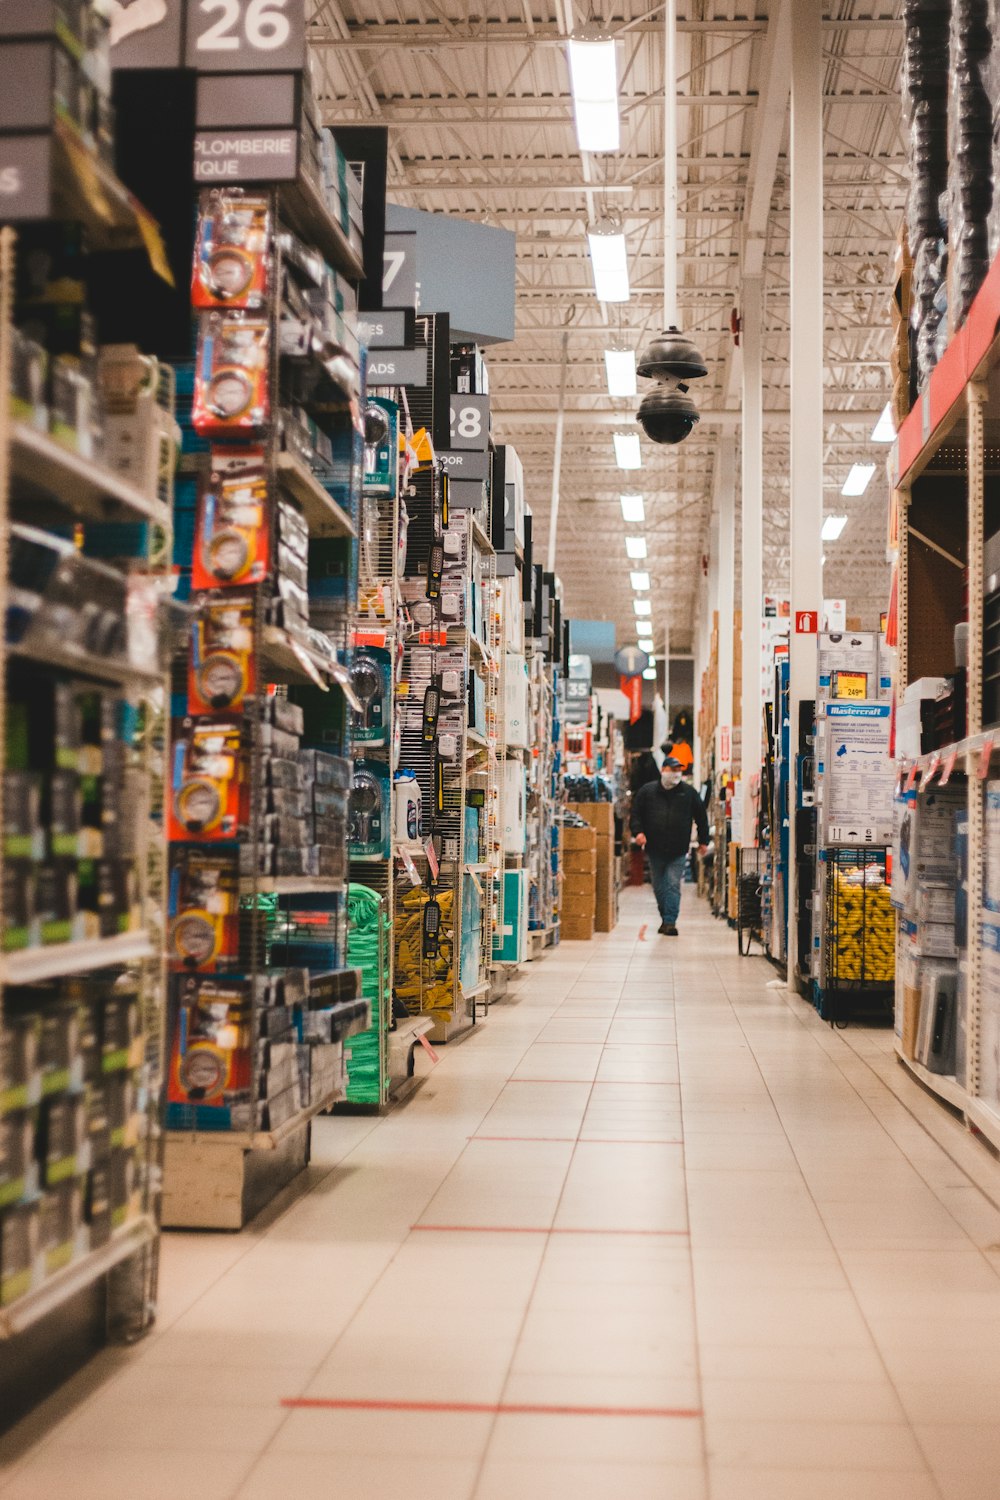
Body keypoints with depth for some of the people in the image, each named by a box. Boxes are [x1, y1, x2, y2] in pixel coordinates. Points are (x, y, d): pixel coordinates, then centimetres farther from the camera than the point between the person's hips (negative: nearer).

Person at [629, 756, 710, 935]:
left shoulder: (688, 792, 4)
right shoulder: (647, 791, 3)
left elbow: (701, 817, 11)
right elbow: (635, 813, 7)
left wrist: (703, 841, 10)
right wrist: (638, 831, -11)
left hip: (678, 850, -2)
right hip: (655, 849, 2)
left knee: (673, 885, -9)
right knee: (659, 887, 11)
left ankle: (670, 921, -9)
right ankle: (665, 918, 26)